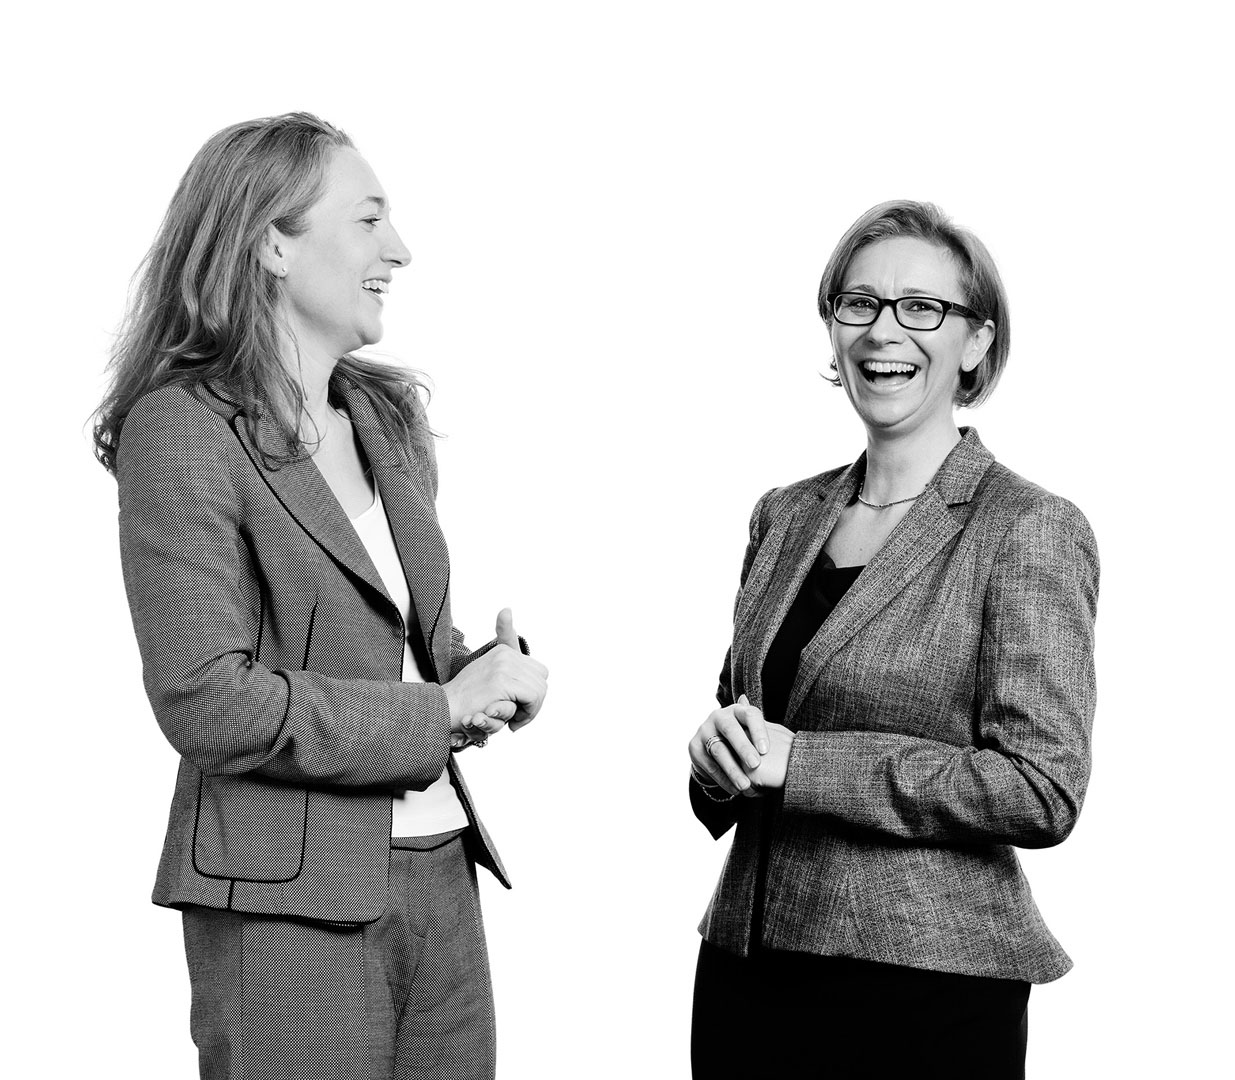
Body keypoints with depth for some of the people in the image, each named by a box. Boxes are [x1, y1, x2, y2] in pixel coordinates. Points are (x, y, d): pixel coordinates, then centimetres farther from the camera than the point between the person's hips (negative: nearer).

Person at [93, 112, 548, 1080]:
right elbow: (208, 702, -17)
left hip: (442, 878, 7)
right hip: (288, 901, -7)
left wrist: (486, 677, -1)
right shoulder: (183, 428, -10)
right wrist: (436, 714, -13)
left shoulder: (389, 421, 14)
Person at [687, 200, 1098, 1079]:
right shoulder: (785, 515, 9)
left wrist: (800, 762, -18)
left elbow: (1043, 790, -16)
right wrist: (724, 747, -4)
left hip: (927, 984, -5)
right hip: (747, 964, 5)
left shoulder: (1031, 531, -9)